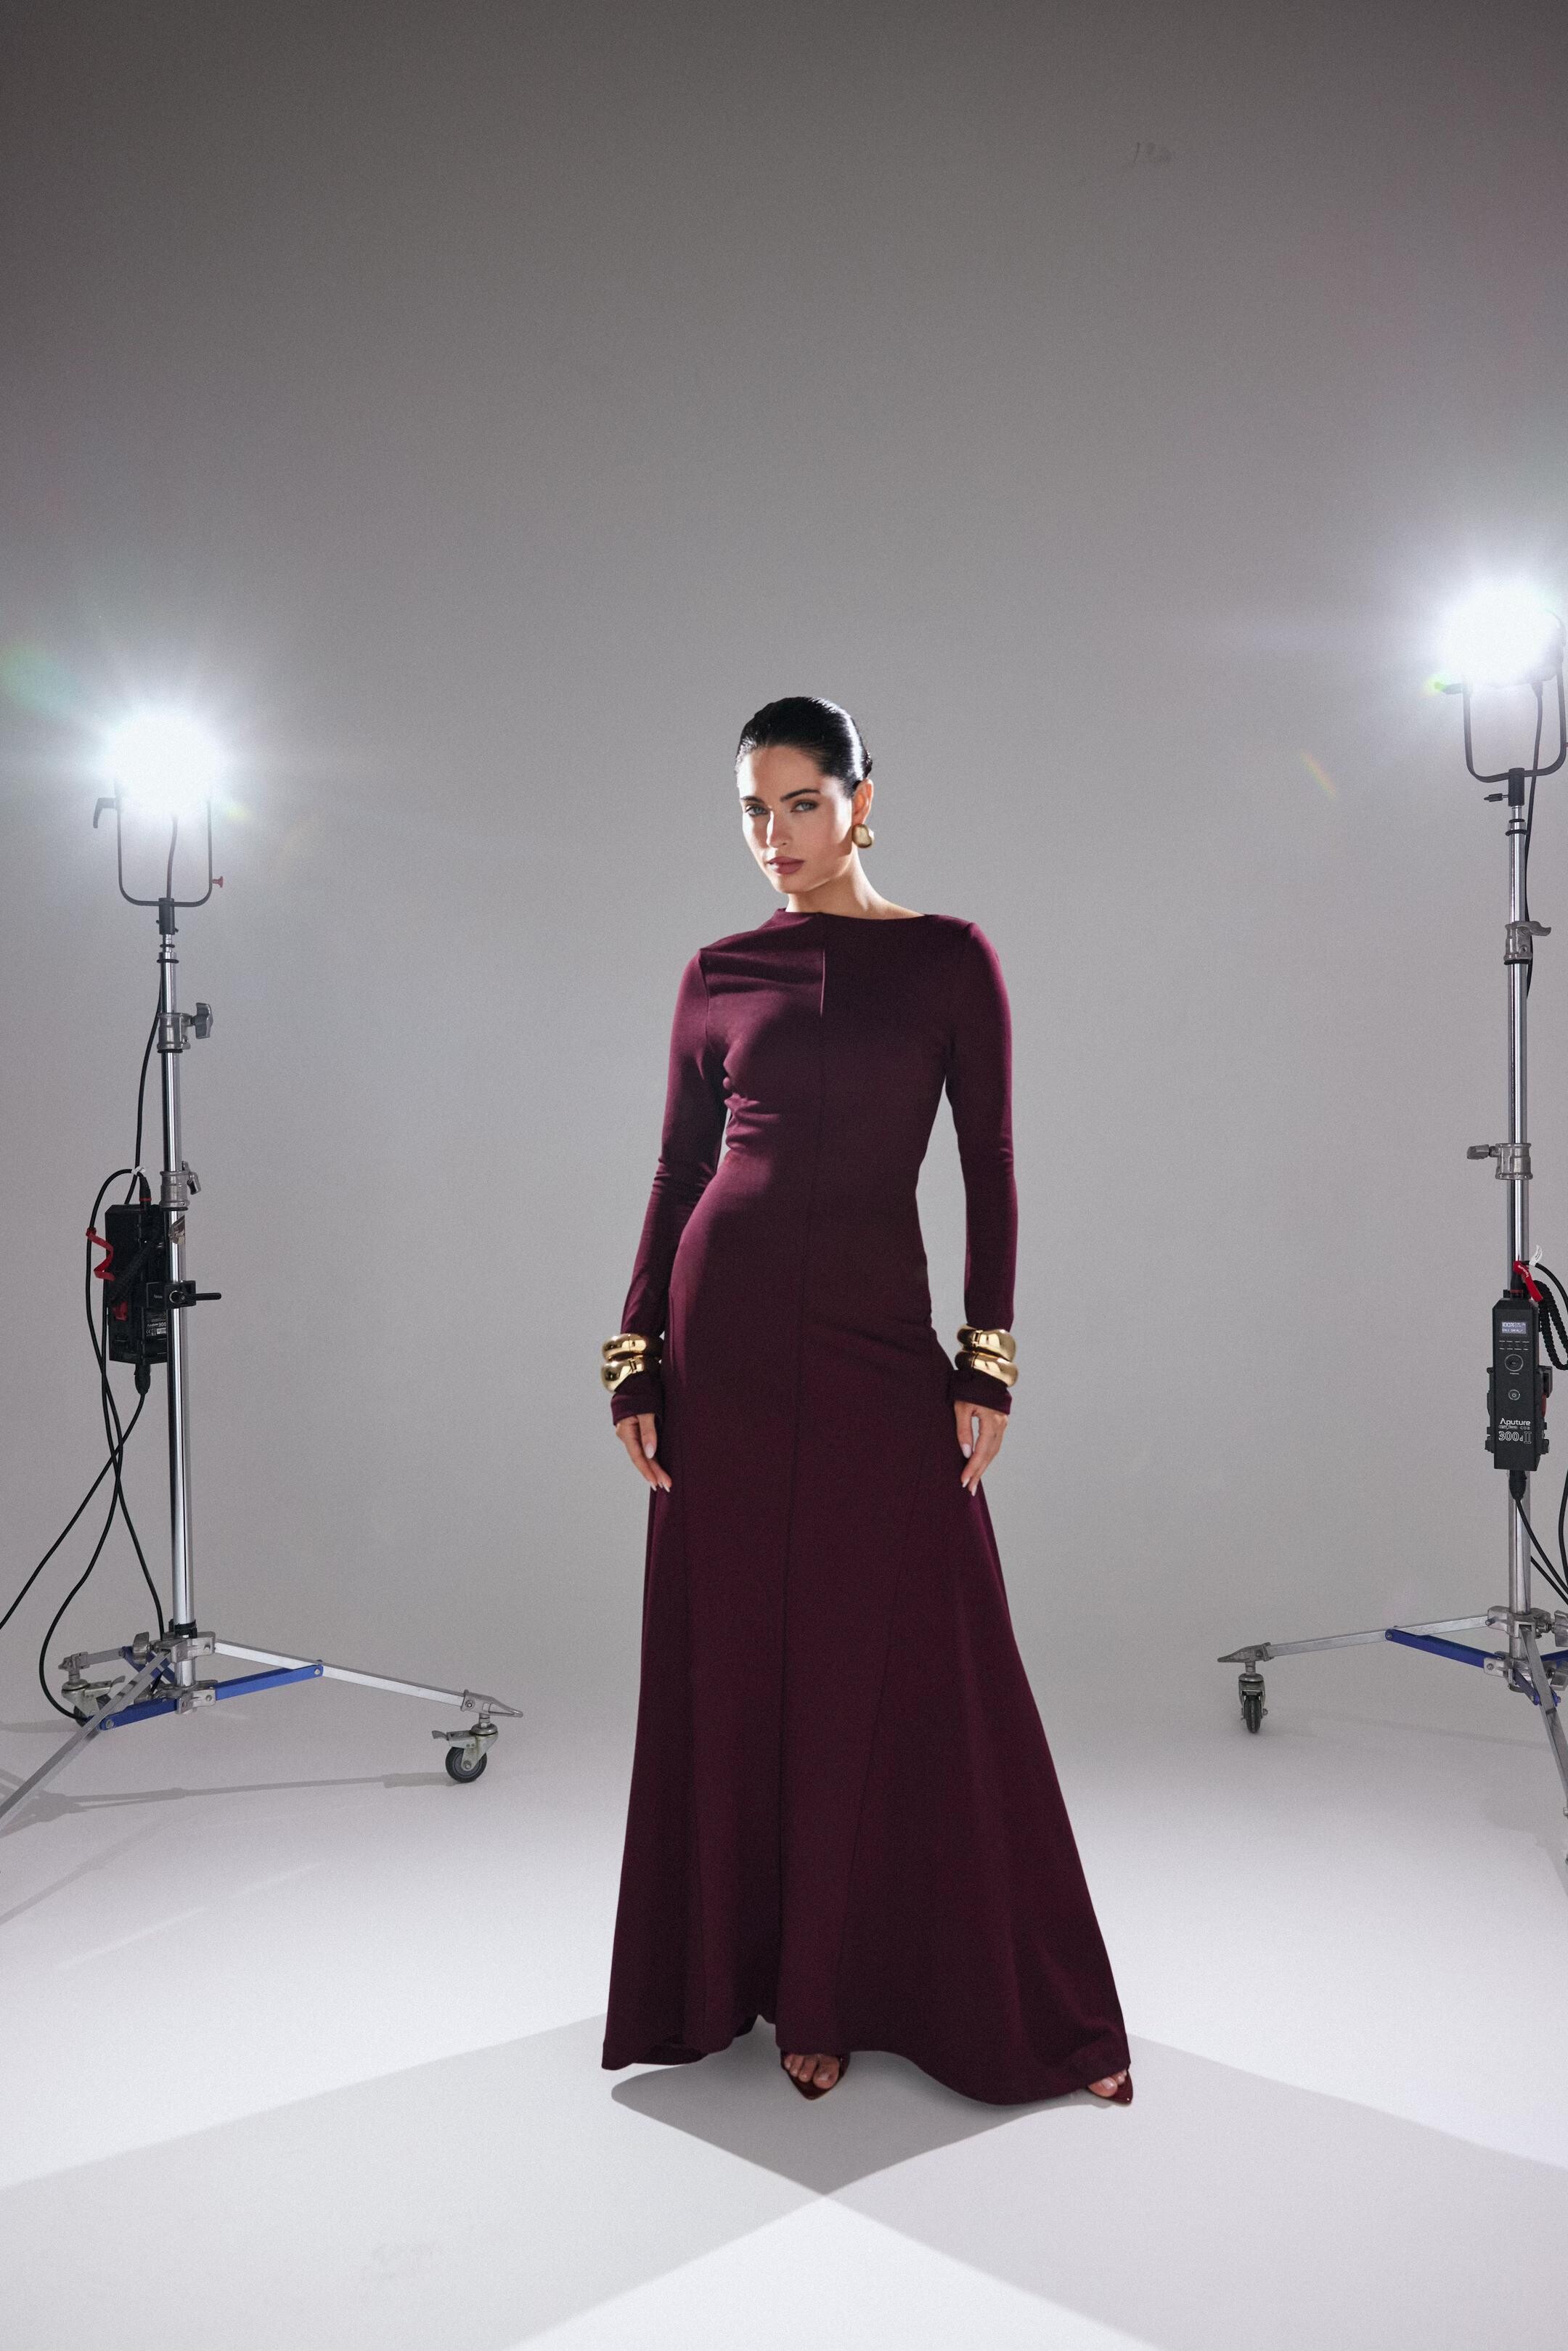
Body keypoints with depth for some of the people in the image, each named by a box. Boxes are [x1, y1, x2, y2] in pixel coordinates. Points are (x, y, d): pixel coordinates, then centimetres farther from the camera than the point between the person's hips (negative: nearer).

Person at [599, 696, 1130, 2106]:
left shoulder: (949, 960, 2)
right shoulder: (719, 974, 7)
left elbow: (991, 1169, 0)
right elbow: (679, 1170, 8)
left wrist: (989, 1364, -6)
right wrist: (636, 1361, 3)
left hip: (879, 1337, -1)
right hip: (728, 1329, 2)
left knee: (923, 1666, 3)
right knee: (739, 1660, 8)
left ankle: (1024, 2006, 23)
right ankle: (766, 1978, 28)